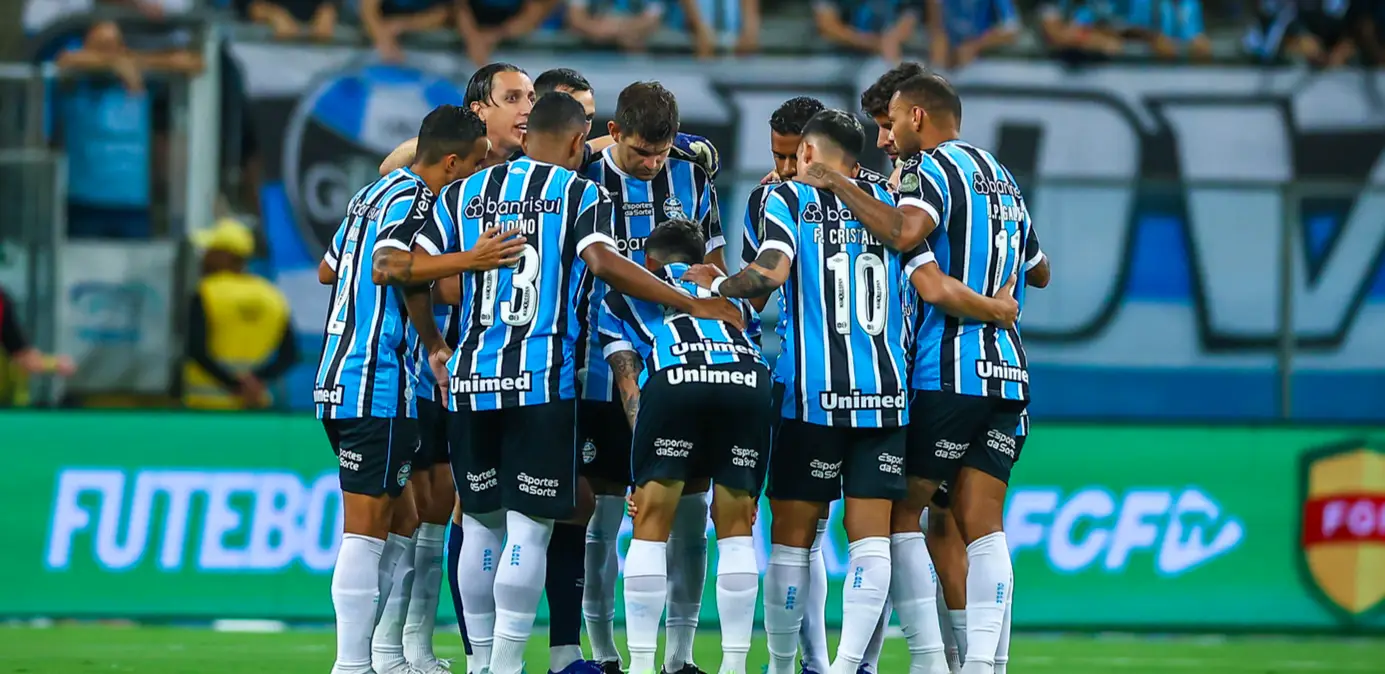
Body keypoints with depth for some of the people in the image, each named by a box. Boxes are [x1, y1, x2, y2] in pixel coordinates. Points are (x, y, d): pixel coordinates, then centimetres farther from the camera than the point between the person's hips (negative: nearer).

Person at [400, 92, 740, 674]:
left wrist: (434, 347, 19)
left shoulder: (465, 193, 12)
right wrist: (692, 304, -13)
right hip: (542, 380, -4)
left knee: (481, 522, 14)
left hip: (471, 379, 4)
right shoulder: (580, 194, 0)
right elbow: (602, 262, -17)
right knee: (529, 526, -3)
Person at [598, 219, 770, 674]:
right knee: (735, 526, 14)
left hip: (674, 378, -2)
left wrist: (646, 472, 13)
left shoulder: (620, 299, 32)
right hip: (749, 376, 2)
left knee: (652, 524, 10)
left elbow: (628, 381, 20)